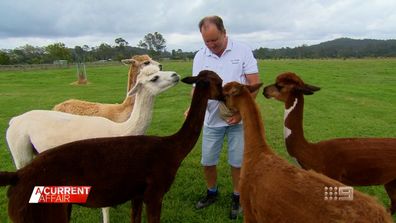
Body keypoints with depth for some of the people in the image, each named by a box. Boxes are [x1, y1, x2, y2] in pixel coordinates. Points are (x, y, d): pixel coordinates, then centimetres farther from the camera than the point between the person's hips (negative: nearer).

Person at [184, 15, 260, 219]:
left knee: (237, 161, 7)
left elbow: (254, 83, -9)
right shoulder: (200, 56, 1)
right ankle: (212, 192, 36)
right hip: (212, 119, 3)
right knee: (207, 161, 10)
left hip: (237, 118, -2)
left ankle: (236, 197, 30)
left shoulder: (243, 51, -7)